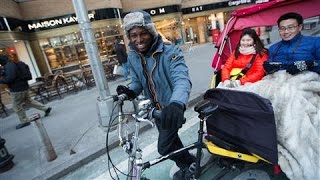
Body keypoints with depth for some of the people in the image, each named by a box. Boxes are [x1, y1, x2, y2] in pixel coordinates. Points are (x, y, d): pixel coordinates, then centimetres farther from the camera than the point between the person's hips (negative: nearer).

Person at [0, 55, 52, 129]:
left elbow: (10, 78, -26)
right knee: (28, 100, 18)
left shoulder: (9, 65, -17)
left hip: (17, 89, -10)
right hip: (23, 86, 10)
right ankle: (46, 108, 18)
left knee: (16, 106, 2)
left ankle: (24, 121, 12)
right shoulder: (11, 64, 15)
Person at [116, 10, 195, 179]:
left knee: (164, 147, -2)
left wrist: (177, 104, -61)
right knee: (170, 140, 23)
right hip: (156, 109, 6)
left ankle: (188, 164, 31)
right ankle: (188, 162, 52)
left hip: (171, 109, -6)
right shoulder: (132, 57, -7)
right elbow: (137, 81, 2)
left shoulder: (170, 52, -26)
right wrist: (130, 91, -22)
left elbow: (182, 80, -40)